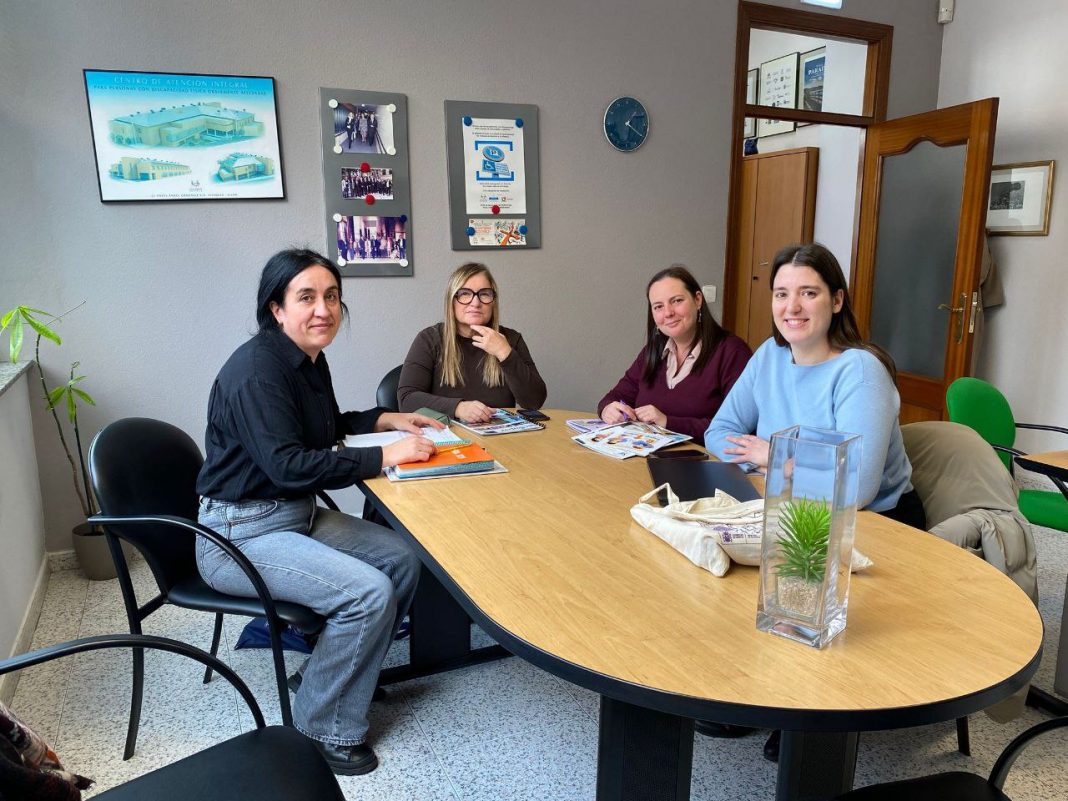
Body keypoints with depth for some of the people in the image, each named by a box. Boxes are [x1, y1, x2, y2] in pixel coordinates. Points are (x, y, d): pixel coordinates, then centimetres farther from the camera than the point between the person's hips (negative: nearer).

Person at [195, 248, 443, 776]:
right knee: (368, 591, -22)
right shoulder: (257, 370, -22)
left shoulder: (309, 358, 6)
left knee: (402, 560, 2)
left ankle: (342, 669, 20)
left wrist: (388, 420, 7)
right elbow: (288, 465, -28)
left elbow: (328, 428, 22)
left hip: (297, 515, 9)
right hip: (242, 534, -9)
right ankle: (322, 731, -1)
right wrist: (386, 455, -25)